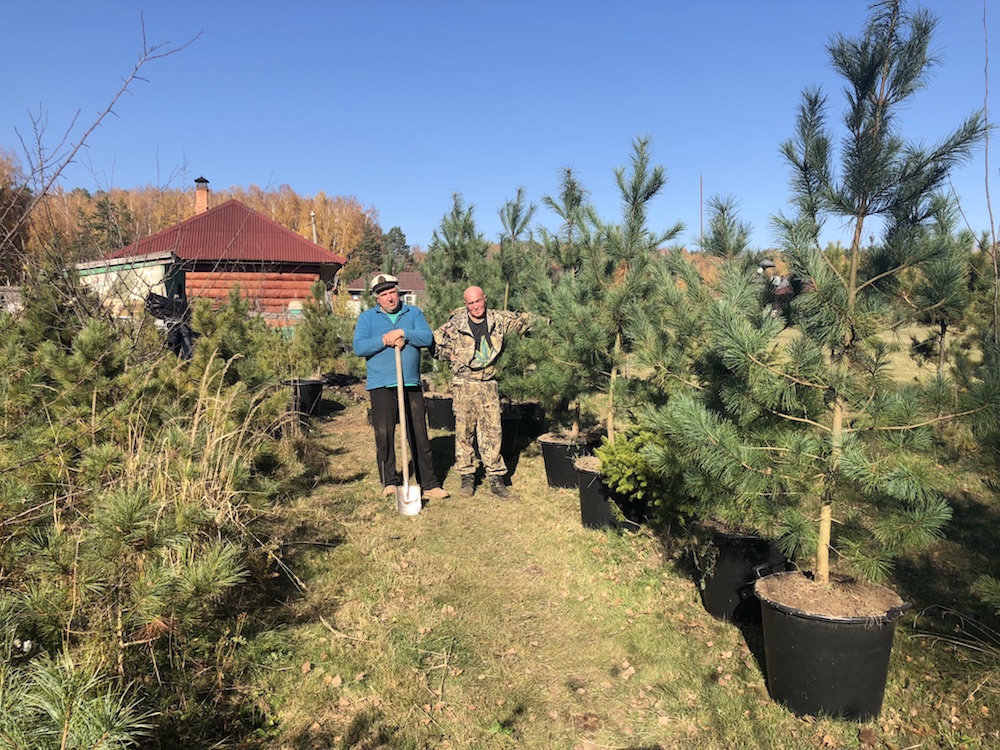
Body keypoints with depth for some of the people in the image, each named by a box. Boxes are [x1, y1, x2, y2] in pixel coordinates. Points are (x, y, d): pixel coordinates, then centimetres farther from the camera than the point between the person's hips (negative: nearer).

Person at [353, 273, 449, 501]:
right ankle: (389, 482, 18)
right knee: (384, 436, 4)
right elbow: (359, 347, -6)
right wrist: (385, 340, -15)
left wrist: (403, 333, -16)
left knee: (419, 436, 2)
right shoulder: (367, 318, 8)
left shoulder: (414, 313, 11)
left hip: (411, 384, 1)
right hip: (381, 386, 0)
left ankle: (429, 484, 9)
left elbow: (428, 338, -5)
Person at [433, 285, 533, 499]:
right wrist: (452, 356, -4)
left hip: (488, 385, 2)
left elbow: (522, 321, 10)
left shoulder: (498, 319, 2)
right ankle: (467, 477, 14)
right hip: (464, 384, -2)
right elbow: (435, 344, 2)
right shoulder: (456, 325, -6)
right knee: (464, 431, 3)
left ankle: (495, 477, 9)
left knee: (492, 430, 2)